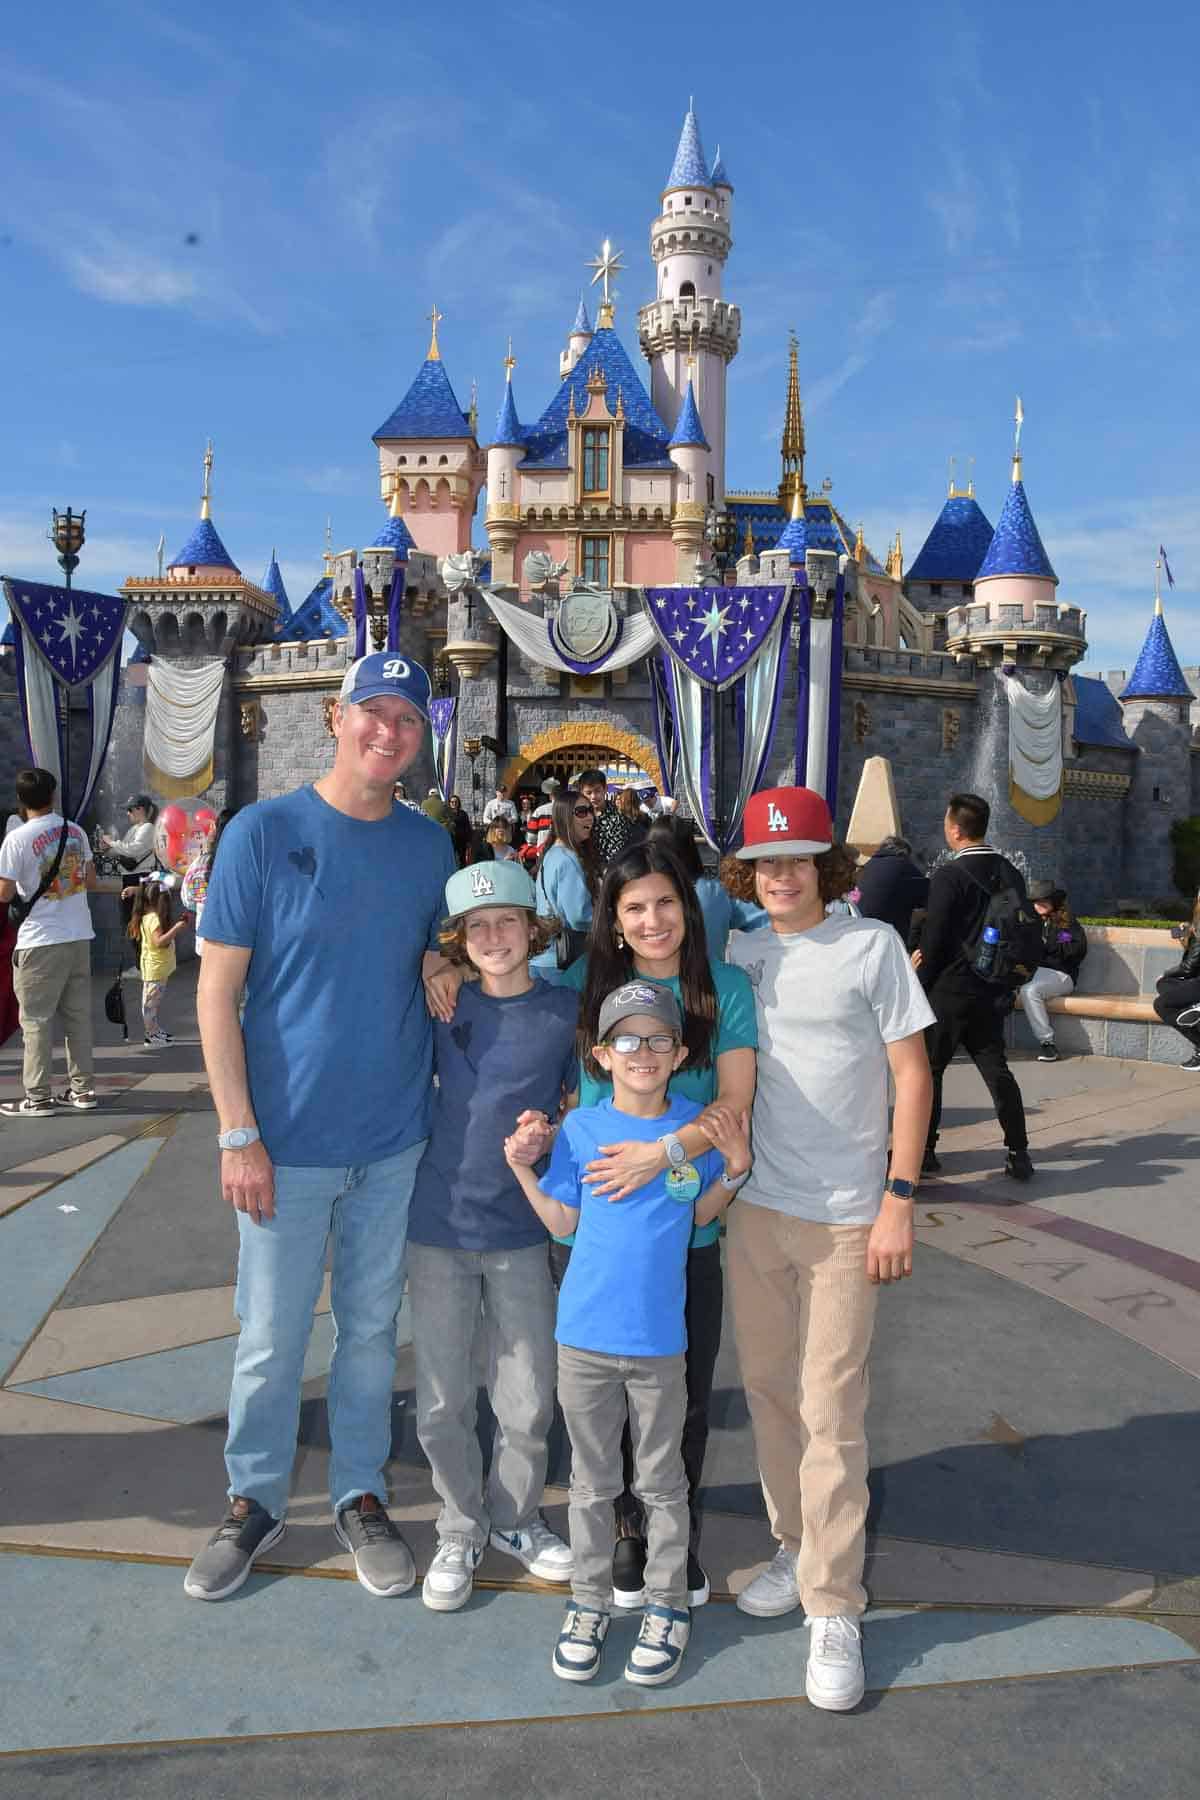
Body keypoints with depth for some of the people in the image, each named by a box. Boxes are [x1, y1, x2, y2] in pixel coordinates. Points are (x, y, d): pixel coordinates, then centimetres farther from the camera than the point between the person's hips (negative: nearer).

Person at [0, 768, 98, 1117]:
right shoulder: (76, 831, 6)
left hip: (41, 941, -5)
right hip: (79, 935, 5)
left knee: (37, 1020, 2)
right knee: (78, 1015, 12)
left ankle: (37, 1097, 5)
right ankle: (83, 1088, 18)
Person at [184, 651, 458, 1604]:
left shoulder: (430, 845, 3)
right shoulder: (263, 832, -9)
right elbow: (217, 992, -9)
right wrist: (239, 1134, -12)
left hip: (396, 1138, 3)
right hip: (287, 1139, -3)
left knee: (372, 1327, 16)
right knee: (272, 1336, 10)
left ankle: (361, 1497, 35)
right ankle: (254, 1501, 33)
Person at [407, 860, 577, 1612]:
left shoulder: (566, 1010, -4)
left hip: (522, 1231, 0)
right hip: (439, 1223, 1)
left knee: (529, 1401, 10)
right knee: (443, 1402, 10)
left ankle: (515, 1517, 35)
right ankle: (462, 1530, 32)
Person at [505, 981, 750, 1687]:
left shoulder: (696, 1124, -5)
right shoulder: (582, 1127, -5)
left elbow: (699, 1215, 6)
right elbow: (563, 1221, 3)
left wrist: (733, 1168, -9)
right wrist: (523, 1169, -9)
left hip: (659, 1340, 0)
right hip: (584, 1336, 1)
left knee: (662, 1483, 15)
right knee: (592, 1482, 16)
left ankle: (668, 1605, 32)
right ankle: (590, 1601, 33)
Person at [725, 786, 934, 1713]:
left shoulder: (870, 944, -6)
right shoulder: (737, 954, 5)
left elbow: (912, 1074, -5)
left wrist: (899, 1200, -9)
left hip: (847, 1216, -4)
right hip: (755, 1206, 4)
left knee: (831, 1412, -1)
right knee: (768, 1388, 14)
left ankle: (835, 1608, 13)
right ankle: (797, 1547, 34)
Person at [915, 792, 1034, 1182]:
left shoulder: (948, 876, -16)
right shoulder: (1010, 874, 4)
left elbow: (934, 940, -14)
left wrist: (920, 986, -2)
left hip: (949, 990, -6)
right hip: (991, 993, 6)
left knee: (928, 1069, 7)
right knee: (996, 1069, 12)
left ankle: (923, 1151, 12)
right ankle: (1018, 1154, 12)